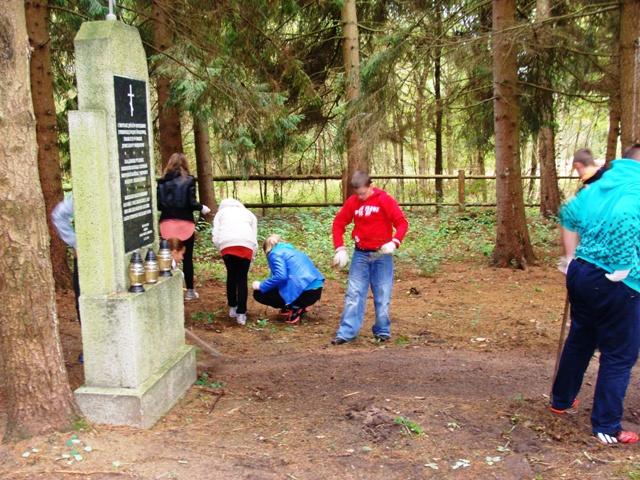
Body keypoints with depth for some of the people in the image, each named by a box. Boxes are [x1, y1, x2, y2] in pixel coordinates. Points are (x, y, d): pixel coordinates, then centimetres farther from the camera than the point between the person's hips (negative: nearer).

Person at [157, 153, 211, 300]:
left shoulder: (162, 182, 3)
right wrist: (202, 208, 9)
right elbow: (191, 203, -11)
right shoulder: (188, 180, -5)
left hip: (167, 224, 2)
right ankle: (190, 291, 14)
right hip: (184, 224, -2)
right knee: (187, 258, 7)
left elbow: (158, 205, 1)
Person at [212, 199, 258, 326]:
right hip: (246, 245, 0)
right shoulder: (249, 213, 34)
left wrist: (222, 249, 26)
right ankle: (241, 314, 5)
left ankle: (232, 308, 28)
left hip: (226, 244, 0)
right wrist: (252, 257, 26)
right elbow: (254, 239, 22)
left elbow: (215, 237, 15)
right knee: (242, 279, 9)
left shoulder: (221, 212, 32)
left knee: (231, 276, 19)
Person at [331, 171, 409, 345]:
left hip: (382, 254, -2)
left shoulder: (385, 200, -9)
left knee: (382, 296, 5)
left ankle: (382, 331, 19)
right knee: (354, 294, 0)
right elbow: (338, 223, 5)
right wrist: (340, 248, -6)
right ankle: (346, 332, 3)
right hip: (360, 254, 2)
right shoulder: (352, 202, 0)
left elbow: (402, 223, -12)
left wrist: (394, 242, -28)